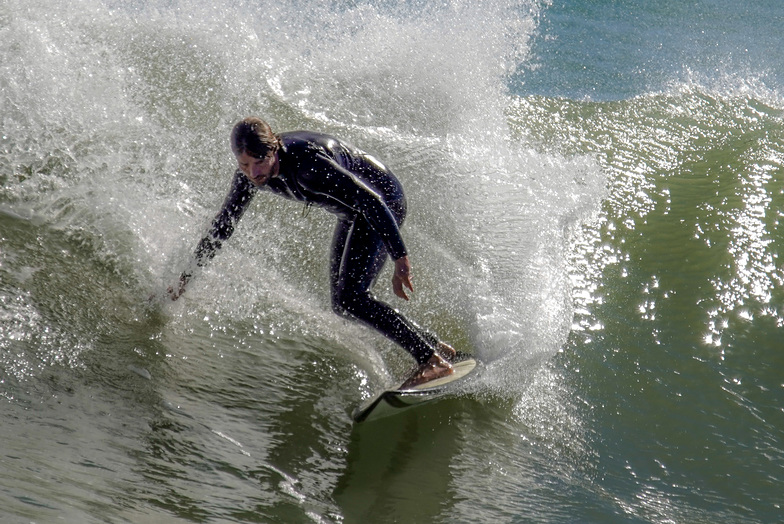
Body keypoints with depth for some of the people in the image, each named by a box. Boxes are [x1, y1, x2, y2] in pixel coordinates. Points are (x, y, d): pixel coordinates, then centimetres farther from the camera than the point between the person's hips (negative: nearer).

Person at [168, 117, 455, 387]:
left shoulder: (306, 164, -36)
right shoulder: (249, 174, -12)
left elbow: (372, 201, -37)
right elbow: (223, 224, 2)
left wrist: (400, 259, -43)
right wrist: (187, 275, 3)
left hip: (384, 201, -9)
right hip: (353, 214, 9)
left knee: (350, 297, -18)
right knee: (342, 303, 8)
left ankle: (431, 359, -11)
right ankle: (434, 345, 16)